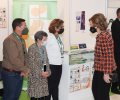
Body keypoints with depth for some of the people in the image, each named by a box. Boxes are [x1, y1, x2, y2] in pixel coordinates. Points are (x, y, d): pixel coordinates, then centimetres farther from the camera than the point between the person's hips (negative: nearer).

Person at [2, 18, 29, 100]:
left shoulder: (21, 40, 11)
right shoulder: (10, 40, -19)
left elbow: (25, 55, 12)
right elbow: (14, 59, -24)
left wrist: (24, 70, -3)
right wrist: (26, 69, -15)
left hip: (19, 74, 8)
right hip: (10, 74, -8)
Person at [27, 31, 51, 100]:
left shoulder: (43, 48, 10)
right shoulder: (32, 48, -12)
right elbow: (31, 64, -15)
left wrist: (48, 72, 0)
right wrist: (40, 73, -15)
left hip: (44, 75, 6)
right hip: (35, 76, -6)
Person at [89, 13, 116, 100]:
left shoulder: (103, 36, -21)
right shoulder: (101, 34, 10)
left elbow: (108, 56, -23)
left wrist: (106, 73, -22)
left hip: (104, 70, -10)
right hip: (99, 69, 10)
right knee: (95, 90, 19)